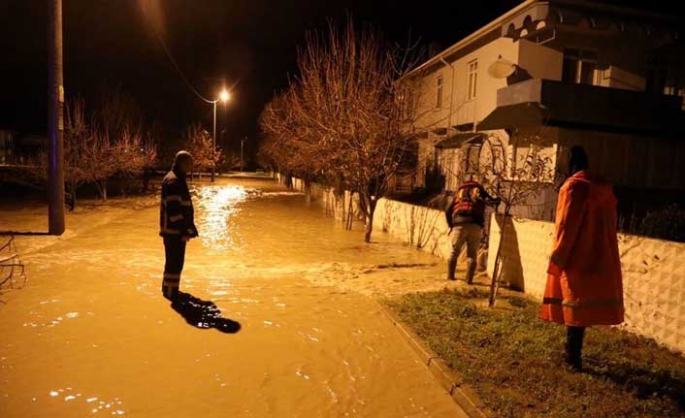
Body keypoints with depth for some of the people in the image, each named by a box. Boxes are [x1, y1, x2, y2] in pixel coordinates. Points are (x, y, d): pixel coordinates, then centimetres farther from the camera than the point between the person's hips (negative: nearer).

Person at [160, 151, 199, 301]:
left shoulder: (176, 179, 13)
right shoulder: (174, 181, -19)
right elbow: (174, 210, -24)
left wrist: (186, 229, 22)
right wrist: (184, 230, -21)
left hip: (175, 229, 10)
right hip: (174, 230, -10)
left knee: (173, 260, 19)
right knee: (175, 262, -2)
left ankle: (168, 288, 32)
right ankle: (171, 291, 8)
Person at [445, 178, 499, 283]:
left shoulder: (459, 192, 23)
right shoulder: (479, 190, 21)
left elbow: (448, 211, 14)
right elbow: (490, 201, 6)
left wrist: (451, 225, 21)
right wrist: (497, 200, 27)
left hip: (459, 223, 1)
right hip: (475, 225, -1)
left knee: (454, 252, 11)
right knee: (472, 254, 7)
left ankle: (450, 277, 14)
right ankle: (469, 279, 4)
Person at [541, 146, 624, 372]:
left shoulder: (574, 186, -13)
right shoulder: (604, 189, 12)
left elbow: (567, 227, -17)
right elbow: (608, 227, 15)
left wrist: (557, 259, -11)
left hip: (577, 261, -8)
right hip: (600, 259, 8)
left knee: (575, 309, 0)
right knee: (582, 308, 16)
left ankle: (573, 357, 7)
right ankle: (573, 354, 27)